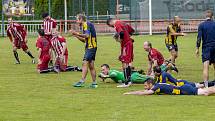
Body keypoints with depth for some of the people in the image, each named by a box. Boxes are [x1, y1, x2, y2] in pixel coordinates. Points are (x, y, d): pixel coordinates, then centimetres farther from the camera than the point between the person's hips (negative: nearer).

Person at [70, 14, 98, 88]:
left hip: (91, 47, -10)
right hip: (90, 47, 10)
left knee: (85, 63, -14)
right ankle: (94, 83, 8)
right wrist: (76, 36, 16)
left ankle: (82, 81, -19)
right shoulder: (83, 26, 22)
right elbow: (84, 40, 23)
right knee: (91, 66, 8)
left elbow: (87, 35, -22)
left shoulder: (86, 24, -8)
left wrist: (77, 34, -21)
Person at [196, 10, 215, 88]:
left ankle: (206, 85, -18)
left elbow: (199, 37, -7)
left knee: (206, 67, -9)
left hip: (206, 47, -2)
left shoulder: (201, 25, -2)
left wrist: (197, 48, -3)